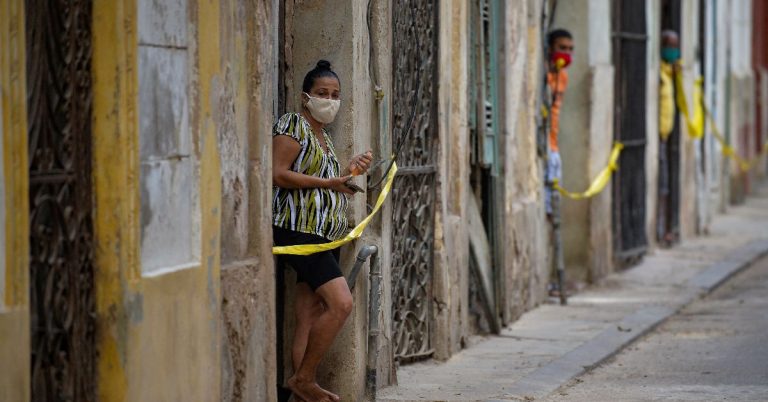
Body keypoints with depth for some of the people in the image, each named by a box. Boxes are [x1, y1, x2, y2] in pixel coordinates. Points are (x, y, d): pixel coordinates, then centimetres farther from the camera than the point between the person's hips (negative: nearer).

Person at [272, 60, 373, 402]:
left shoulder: (322, 136, 23)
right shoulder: (292, 125, -5)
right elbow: (278, 175, -16)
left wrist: (349, 172, 15)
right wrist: (328, 182, -15)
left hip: (321, 237, 10)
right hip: (298, 229, -10)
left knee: (310, 318, 7)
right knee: (341, 303, -19)